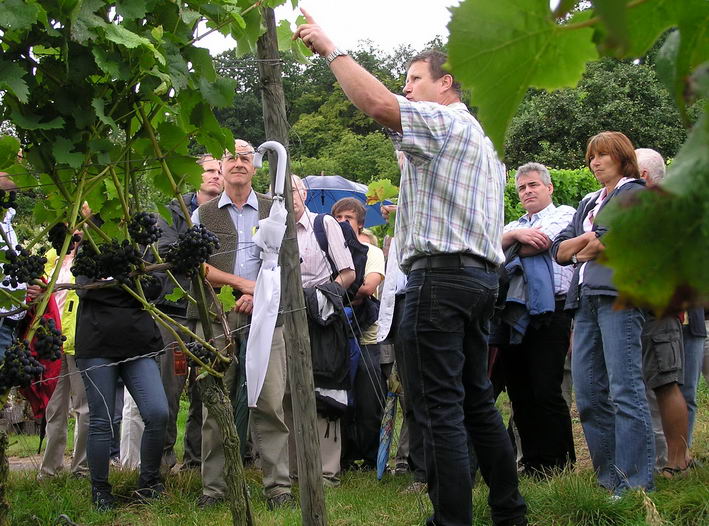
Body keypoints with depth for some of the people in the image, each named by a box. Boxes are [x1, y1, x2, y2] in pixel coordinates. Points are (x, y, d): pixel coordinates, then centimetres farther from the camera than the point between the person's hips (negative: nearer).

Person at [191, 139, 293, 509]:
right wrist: (242, 283, -7)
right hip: (216, 315, 1)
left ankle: (278, 486, -4)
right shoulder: (203, 215, 14)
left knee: (271, 402, -7)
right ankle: (213, 486, 7)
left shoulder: (272, 211, 15)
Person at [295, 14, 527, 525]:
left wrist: (332, 48, -14)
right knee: (477, 399, 15)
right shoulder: (484, 138, 26)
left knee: (440, 407, -9)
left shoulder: (442, 121, -6)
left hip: (441, 273, -10)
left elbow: (378, 103, -22)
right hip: (482, 273, 10)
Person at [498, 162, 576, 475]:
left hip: (549, 313, -6)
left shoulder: (564, 214, 9)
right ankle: (533, 464, 12)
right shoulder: (513, 225, 27)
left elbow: (543, 242, -9)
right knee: (520, 395, 5)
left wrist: (508, 251, 6)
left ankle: (561, 464, -4)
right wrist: (516, 235, -12)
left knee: (546, 392, -11)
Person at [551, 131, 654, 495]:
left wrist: (585, 250, 4)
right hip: (586, 299, 8)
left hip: (619, 295, -8)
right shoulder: (589, 203, 28)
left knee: (625, 390, -14)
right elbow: (559, 250, 18)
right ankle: (610, 478, 8)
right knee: (587, 393, 2)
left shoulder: (635, 193, 7)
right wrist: (587, 239, -1)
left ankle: (635, 485, -15)